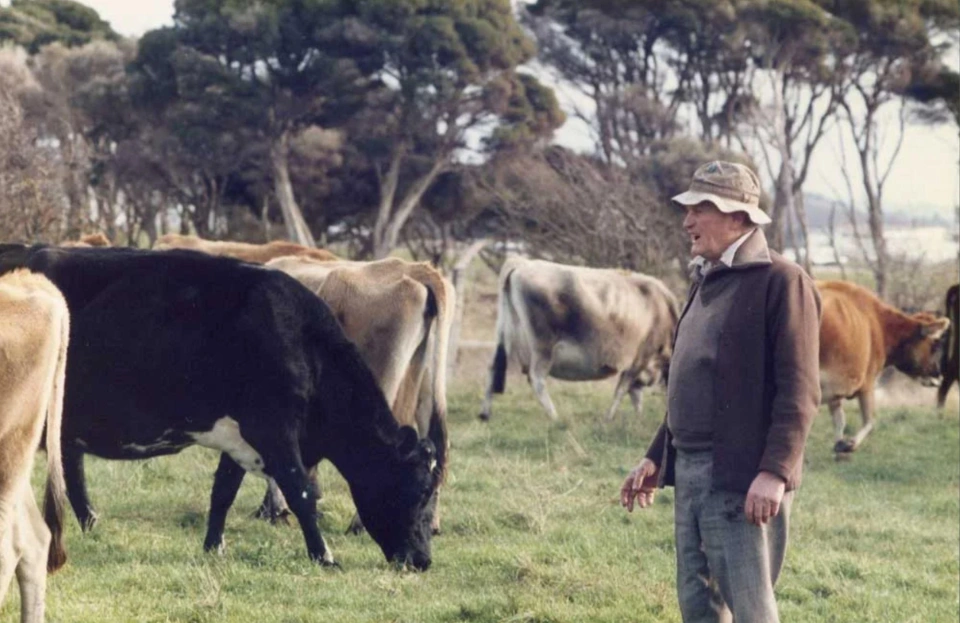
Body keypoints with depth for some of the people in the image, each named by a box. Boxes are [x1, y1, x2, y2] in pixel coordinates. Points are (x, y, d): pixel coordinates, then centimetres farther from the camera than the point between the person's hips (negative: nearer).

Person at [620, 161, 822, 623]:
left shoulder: (781, 282, -9)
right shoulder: (707, 282, 18)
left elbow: (800, 390, -16)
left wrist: (775, 473, -24)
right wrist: (656, 458, 19)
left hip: (741, 479, -9)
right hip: (689, 472, 9)